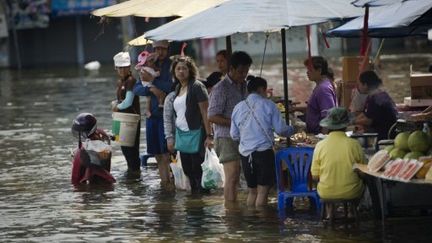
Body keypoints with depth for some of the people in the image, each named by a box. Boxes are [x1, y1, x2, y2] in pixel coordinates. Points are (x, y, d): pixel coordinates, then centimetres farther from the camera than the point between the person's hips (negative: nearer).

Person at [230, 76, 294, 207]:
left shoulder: (238, 107, 8)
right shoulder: (268, 105, -4)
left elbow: (234, 135, 11)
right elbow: (281, 129, -4)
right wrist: (291, 130, 17)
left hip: (245, 153, 5)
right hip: (264, 151, -5)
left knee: (252, 190, 16)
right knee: (263, 190, -1)